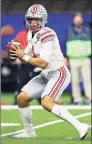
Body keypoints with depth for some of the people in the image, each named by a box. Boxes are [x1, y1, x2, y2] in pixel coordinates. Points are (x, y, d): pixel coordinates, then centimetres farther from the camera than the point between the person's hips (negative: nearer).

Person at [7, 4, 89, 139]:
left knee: (46, 103, -28)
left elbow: (43, 63, -24)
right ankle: (29, 132, 25)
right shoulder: (32, 34, 7)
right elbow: (26, 57, 14)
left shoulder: (46, 34, -21)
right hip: (46, 75, 9)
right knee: (22, 98, 7)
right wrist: (18, 52, -7)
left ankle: (80, 126, -27)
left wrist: (23, 56, -16)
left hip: (59, 74, -9)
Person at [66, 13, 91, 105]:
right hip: (74, 60, 1)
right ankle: (77, 99, 2)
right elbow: (67, 45, 10)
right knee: (75, 81, -1)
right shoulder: (70, 32, 11)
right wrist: (67, 59, 3)